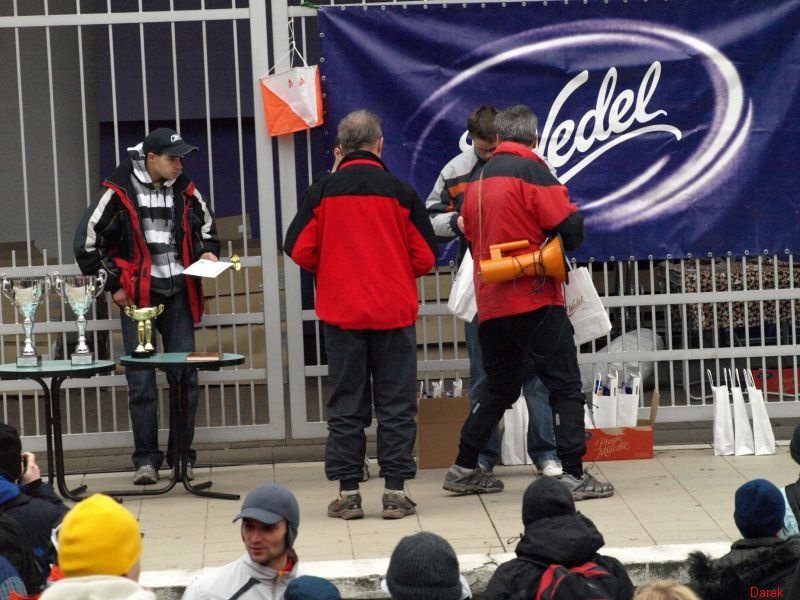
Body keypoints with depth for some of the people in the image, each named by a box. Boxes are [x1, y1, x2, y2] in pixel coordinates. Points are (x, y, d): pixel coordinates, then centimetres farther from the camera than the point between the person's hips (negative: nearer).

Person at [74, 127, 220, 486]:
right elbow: (86, 241, -4)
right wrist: (112, 285, -3)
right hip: (138, 295, -4)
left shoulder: (185, 190, 6)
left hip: (178, 294, 4)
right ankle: (146, 459, 5)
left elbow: (206, 225, 24)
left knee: (185, 377, 3)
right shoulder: (119, 192, -7)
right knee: (141, 382, -3)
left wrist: (207, 252, 3)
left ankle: (182, 454, 13)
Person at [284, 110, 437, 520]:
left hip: (340, 312, 1)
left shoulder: (322, 192, -3)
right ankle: (395, 490, 2)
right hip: (395, 312, -1)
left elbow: (300, 250, -3)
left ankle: (347, 492, 5)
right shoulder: (400, 192, -4)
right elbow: (425, 256, -2)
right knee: (396, 405, 4)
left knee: (346, 405, 7)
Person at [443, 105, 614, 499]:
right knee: (565, 385, -2)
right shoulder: (530, 170, -8)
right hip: (534, 299, -7)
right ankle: (572, 473, -8)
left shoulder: (478, 180, 12)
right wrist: (569, 244, 8)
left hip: (491, 302, 7)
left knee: (498, 388, 18)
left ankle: (464, 469, 18)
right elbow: (569, 225, -13)